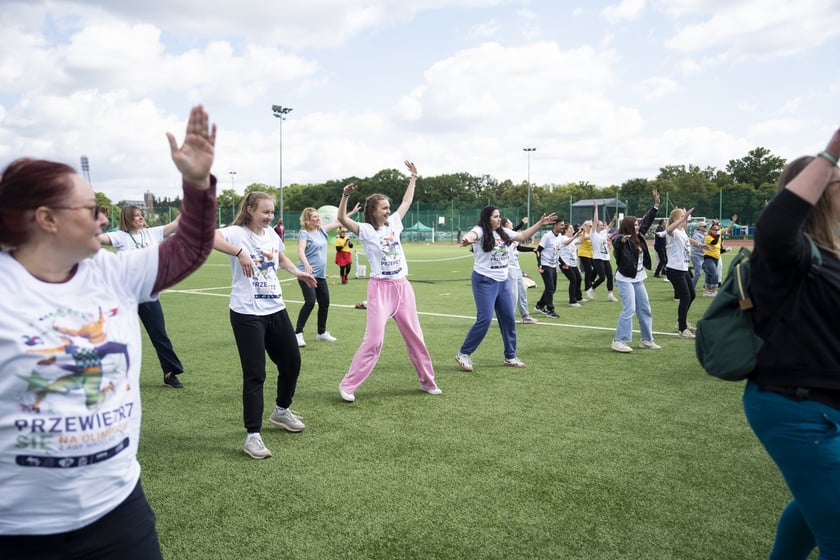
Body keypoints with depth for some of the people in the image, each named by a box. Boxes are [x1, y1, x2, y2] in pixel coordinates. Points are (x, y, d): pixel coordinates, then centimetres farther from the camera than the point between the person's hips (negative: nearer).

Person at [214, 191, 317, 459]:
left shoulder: (271, 234, 9)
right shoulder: (237, 233, -12)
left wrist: (297, 272, 12)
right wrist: (240, 253, -40)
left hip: (276, 309, 7)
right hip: (247, 314, -7)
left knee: (292, 361, 16)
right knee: (255, 374, -5)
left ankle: (282, 410, 41)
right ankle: (253, 436, 6)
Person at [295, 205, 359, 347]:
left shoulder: (321, 231, 12)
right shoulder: (304, 233, -9)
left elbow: (337, 222, 22)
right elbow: (300, 251, -24)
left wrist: (352, 212, 21)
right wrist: (307, 265, -40)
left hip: (321, 275, 8)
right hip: (307, 274, -8)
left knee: (325, 303, 10)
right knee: (310, 301, -20)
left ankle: (321, 333, 26)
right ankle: (298, 333, -12)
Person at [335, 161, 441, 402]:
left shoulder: (393, 224, 8)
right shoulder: (366, 230, -7)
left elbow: (407, 202, 22)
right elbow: (342, 219, -23)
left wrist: (413, 177, 25)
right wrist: (345, 196, -36)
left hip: (402, 286, 6)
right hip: (380, 288, -6)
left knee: (415, 336, 12)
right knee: (374, 339, -9)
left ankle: (427, 380, 26)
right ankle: (348, 385, 1)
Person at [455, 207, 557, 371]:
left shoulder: (503, 232, 7)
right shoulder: (480, 231, -12)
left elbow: (522, 235, 19)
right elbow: (472, 235, -35)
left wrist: (541, 223, 14)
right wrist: (467, 239, -60)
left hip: (503, 281, 7)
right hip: (484, 281, -7)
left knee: (509, 319, 10)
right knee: (484, 320, -13)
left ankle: (510, 356, 24)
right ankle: (463, 354, 1)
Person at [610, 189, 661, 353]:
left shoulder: (639, 237, 7)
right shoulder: (623, 240, -16)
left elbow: (647, 221, 17)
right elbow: (615, 241, -39)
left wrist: (656, 204, 14)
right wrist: (621, 240, -61)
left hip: (638, 279, 9)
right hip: (625, 279, -9)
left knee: (645, 309, 12)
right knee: (629, 309, -15)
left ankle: (647, 340, 23)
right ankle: (619, 341, -10)